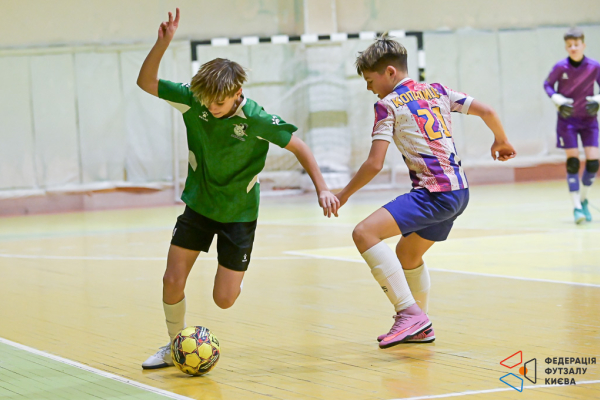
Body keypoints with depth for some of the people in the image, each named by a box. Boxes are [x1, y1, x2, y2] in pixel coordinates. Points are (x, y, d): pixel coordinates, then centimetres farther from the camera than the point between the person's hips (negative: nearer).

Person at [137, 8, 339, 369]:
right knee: (173, 281, -5)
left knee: (224, 300, -4)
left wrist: (322, 188, -22)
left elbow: (299, 147, -15)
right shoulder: (192, 100, -15)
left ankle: (233, 280, 34)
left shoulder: (256, 119, -24)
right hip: (199, 206, 3)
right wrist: (163, 44, -28)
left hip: (239, 214, -3)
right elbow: (146, 83, -13)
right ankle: (176, 347, 19)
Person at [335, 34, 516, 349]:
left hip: (434, 191, -9)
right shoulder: (437, 91, 16)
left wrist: (344, 194, 3)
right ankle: (419, 328, 40)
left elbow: (375, 164, -9)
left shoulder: (388, 105, -4)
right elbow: (486, 111, 15)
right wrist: (501, 142, 34)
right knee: (407, 254, 27)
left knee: (364, 233, -19)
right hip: (459, 190, 9)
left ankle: (410, 312, -25)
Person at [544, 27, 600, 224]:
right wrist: (558, 99, -14)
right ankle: (576, 207, -1)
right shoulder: (560, 67, -13)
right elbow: (548, 85, 2)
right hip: (567, 119, -1)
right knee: (572, 161, -8)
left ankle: (584, 200, 17)